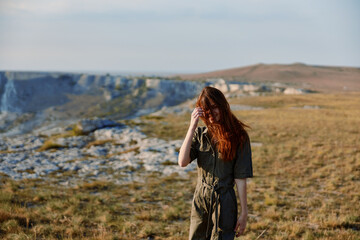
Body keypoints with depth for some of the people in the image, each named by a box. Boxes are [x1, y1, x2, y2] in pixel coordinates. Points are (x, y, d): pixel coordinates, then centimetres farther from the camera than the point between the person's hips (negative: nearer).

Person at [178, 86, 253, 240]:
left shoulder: (238, 137, -6)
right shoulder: (199, 134, 4)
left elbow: (240, 178, -7)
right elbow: (182, 162, -12)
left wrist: (244, 212, -7)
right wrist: (192, 126, -14)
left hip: (225, 203, -3)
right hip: (200, 201, 4)